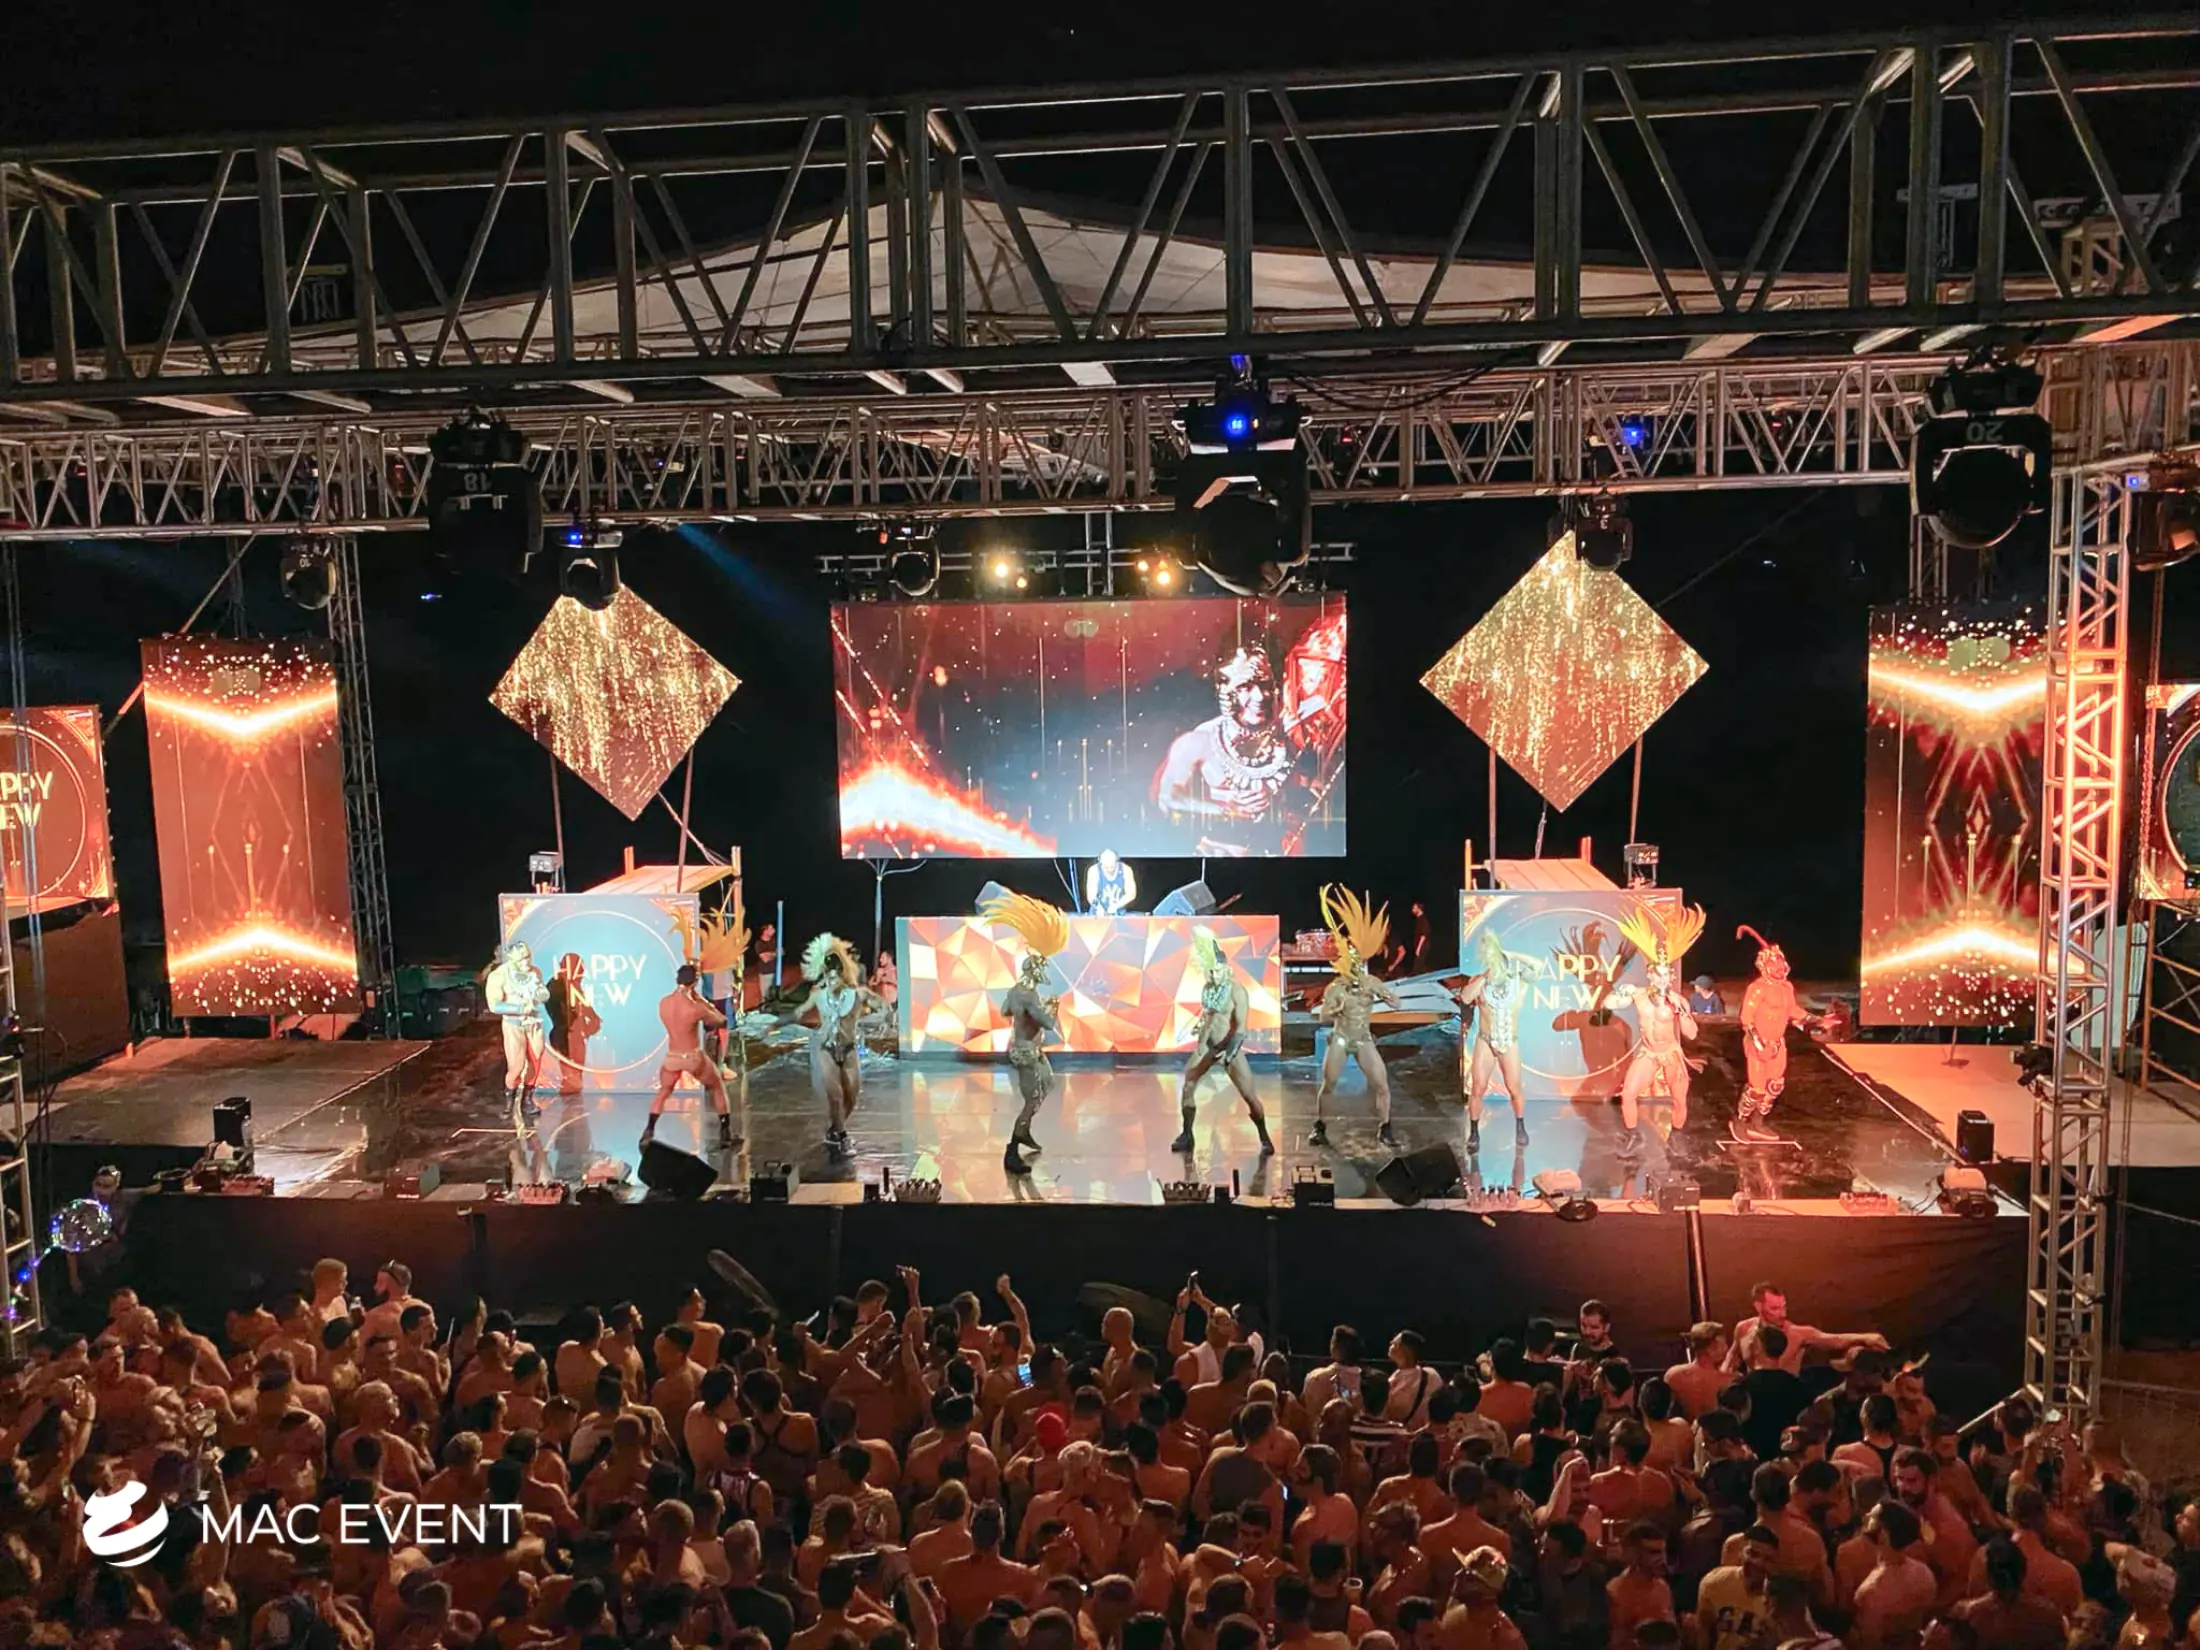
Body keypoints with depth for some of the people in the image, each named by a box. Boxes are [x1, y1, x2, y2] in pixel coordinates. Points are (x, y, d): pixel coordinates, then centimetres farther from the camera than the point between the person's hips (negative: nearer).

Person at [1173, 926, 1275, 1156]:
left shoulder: (1236, 991, -18)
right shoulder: (1207, 988, 1)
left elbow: (1241, 1027, -21)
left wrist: (1230, 1052, -28)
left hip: (1230, 1048, -6)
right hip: (1207, 1046, 6)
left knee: (1248, 1095, -8)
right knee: (1185, 1085, 1)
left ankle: (1265, 1139, 8)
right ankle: (1187, 1136, 15)